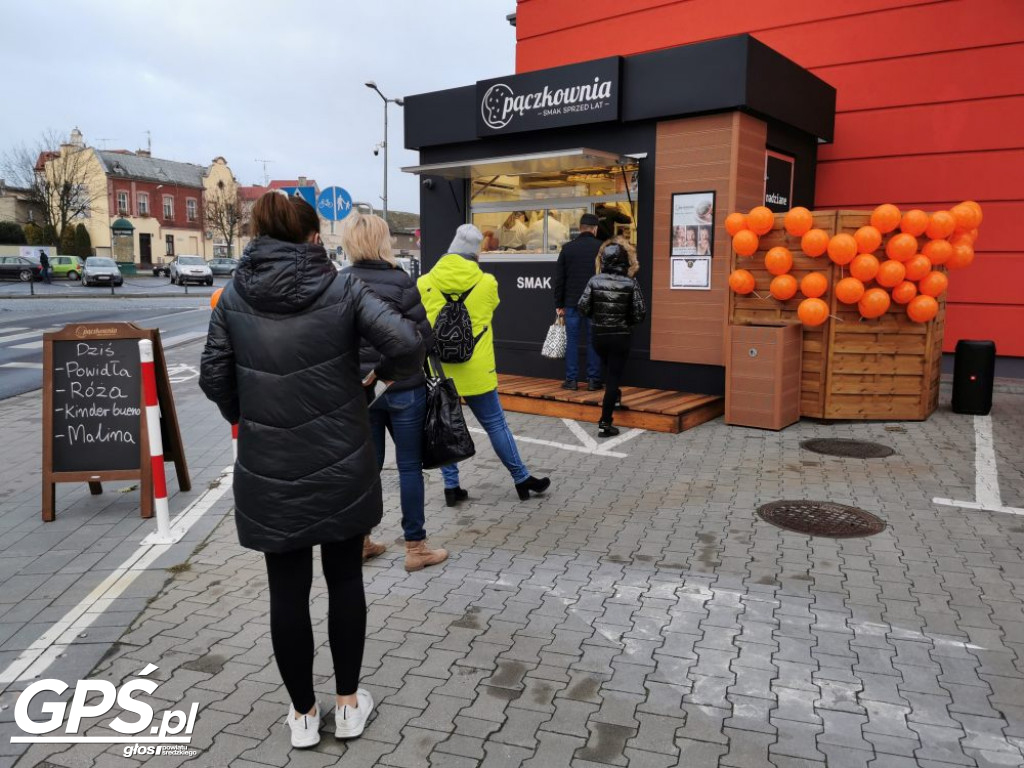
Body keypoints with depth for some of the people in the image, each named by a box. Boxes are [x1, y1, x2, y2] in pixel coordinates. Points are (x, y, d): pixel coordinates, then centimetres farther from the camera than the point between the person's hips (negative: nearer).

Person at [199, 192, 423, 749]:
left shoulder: (233, 297, 0)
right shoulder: (341, 289, -6)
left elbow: (213, 378, 2)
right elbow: (407, 342, -17)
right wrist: (389, 372, 4)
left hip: (270, 471, 1)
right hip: (342, 466, -1)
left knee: (287, 592, 13)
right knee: (345, 580, 16)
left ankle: (303, 714, 28)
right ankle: (348, 705, 30)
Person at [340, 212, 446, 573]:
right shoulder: (399, 281, -14)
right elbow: (424, 336, -13)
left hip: (359, 389, 5)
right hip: (403, 390, -4)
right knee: (410, 467, 6)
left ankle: (361, 541, 27)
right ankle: (415, 547, 15)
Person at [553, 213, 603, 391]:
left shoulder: (567, 248, 3)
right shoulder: (602, 248, -1)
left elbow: (559, 279, 4)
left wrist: (559, 304, 9)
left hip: (572, 303, 1)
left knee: (572, 341, 6)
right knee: (593, 341, 5)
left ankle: (571, 380, 6)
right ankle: (593, 380, 7)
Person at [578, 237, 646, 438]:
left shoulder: (594, 281, -7)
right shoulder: (631, 283, -12)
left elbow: (583, 307, -7)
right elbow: (640, 314, -12)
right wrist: (626, 320, 9)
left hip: (599, 335, 3)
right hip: (620, 337, -3)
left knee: (611, 370, 30)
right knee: (614, 376, 1)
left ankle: (614, 395, 51)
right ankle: (605, 424, -1)